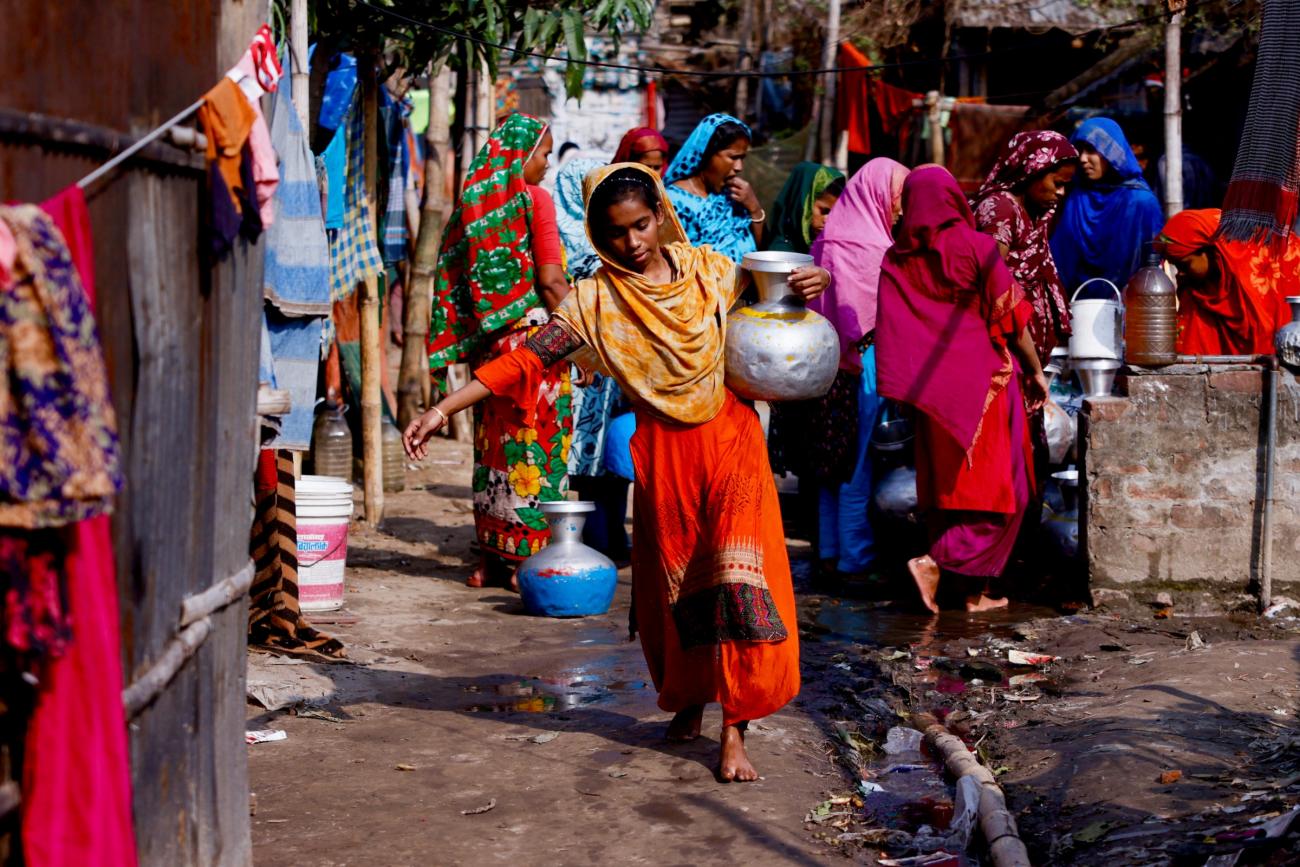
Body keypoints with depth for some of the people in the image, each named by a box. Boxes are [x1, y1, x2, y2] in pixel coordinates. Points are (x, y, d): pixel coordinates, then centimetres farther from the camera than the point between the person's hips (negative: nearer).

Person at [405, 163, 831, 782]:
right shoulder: (596, 301, -2)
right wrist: (443, 410, -18)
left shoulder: (710, 271, 3)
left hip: (731, 437, 0)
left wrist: (806, 289, -6)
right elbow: (527, 359, -9)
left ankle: (734, 730, -5)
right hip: (662, 450, 0)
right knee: (675, 582, 8)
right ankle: (687, 700, 34)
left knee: (739, 574, -10)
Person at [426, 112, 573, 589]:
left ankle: (492, 558, 15)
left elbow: (457, 279, 10)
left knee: (495, 444, 11)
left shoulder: (475, 200, 9)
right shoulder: (533, 198, -9)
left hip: (489, 338, 6)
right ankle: (530, 558, 2)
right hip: (534, 334, -6)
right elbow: (550, 281, -13)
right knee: (536, 446, 0)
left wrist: (477, 336, 16)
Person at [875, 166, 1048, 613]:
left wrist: (915, 390, 10)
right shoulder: (976, 247, -10)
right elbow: (1012, 317, -7)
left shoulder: (897, 260, 1)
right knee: (997, 489, 3)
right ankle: (936, 561, -12)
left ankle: (976, 591, 14)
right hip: (986, 383, -5)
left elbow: (891, 334, 1)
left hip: (934, 392, 5)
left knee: (949, 487, 11)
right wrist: (1036, 370, 5)